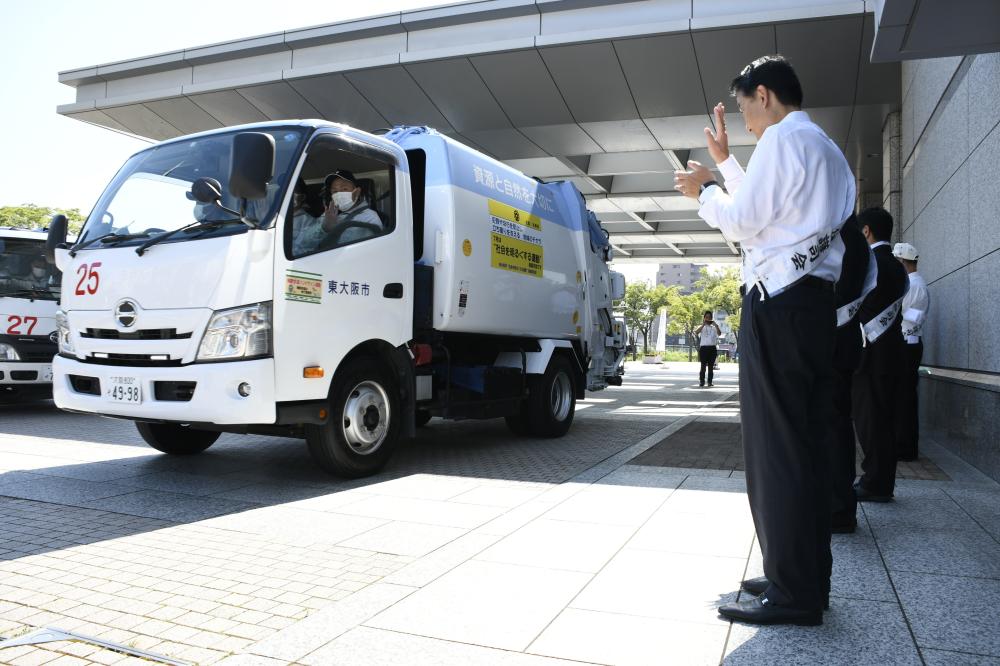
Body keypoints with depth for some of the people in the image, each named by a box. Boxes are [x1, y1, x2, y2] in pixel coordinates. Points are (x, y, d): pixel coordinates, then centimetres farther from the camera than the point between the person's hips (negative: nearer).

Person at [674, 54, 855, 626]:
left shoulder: (783, 137, -5)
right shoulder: (827, 150, 25)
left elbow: (742, 223, -10)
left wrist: (703, 191, 9)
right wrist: (725, 162, 33)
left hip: (779, 303, -10)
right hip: (817, 303, 10)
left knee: (776, 445, -8)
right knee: (808, 444, 9)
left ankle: (793, 593, -2)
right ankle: (807, 578, 17)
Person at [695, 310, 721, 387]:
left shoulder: (714, 327, 13)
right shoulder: (702, 327, 9)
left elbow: (719, 333, -5)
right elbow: (696, 332, -13)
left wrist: (716, 325, -14)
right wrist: (703, 324, -17)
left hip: (712, 348, 2)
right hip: (704, 347, -2)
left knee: (711, 366, 4)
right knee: (703, 366, -6)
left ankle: (710, 381, 9)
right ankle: (701, 381, -2)